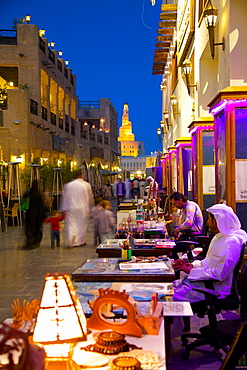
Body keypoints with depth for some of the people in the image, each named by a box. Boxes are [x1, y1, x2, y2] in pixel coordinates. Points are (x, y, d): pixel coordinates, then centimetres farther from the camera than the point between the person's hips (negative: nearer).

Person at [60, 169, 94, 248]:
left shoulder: (68, 185, 0)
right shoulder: (86, 185, -3)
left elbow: (64, 197, 3)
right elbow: (90, 197, 4)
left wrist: (63, 209, 10)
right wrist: (90, 207, 17)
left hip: (71, 208, 1)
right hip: (82, 209, 0)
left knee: (71, 225, 4)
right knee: (81, 224, 12)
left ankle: (70, 243, -9)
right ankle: (80, 241, 20)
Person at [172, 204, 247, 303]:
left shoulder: (231, 241, -21)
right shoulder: (219, 237, 11)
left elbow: (219, 274, -25)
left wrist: (191, 271, -18)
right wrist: (191, 265, 2)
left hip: (217, 288, -10)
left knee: (175, 296, -16)